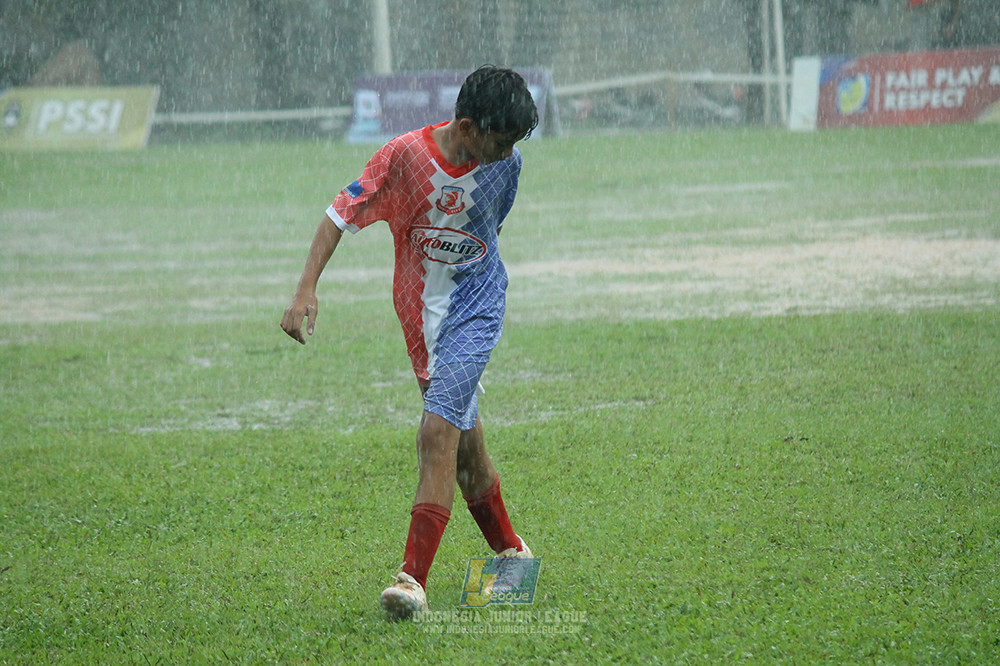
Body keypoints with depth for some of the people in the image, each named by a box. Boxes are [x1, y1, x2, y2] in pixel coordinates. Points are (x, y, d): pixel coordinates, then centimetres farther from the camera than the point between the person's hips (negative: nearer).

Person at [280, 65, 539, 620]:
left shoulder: (506, 163, -6)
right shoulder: (406, 156, -16)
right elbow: (343, 213, -12)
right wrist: (307, 288, -22)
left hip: (476, 308, -1)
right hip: (422, 315, 1)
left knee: (439, 433, -18)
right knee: (466, 443, 11)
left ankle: (415, 579, -21)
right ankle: (508, 550, 34)